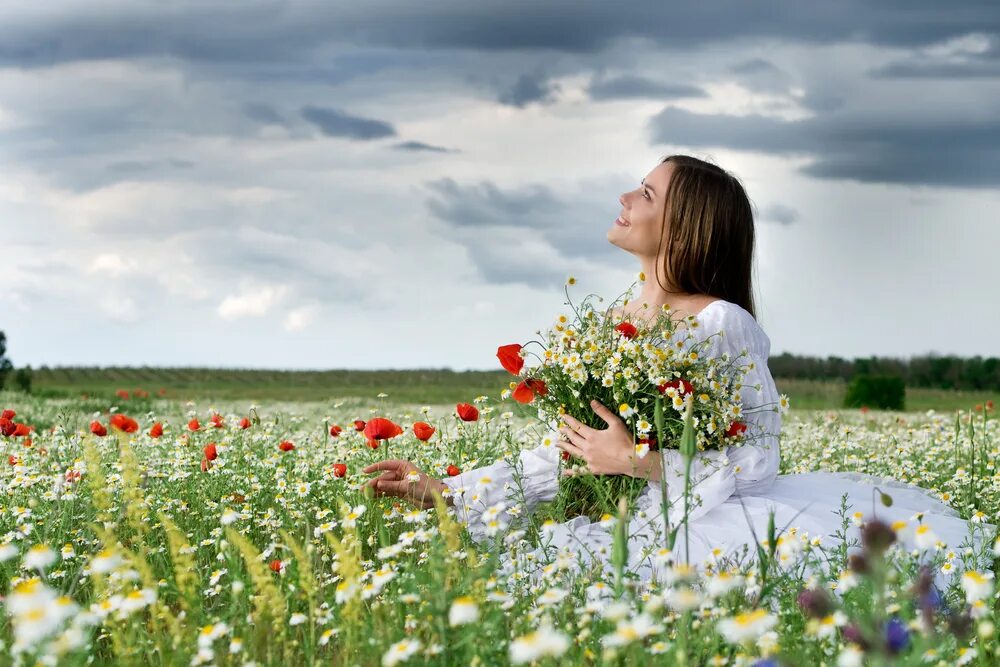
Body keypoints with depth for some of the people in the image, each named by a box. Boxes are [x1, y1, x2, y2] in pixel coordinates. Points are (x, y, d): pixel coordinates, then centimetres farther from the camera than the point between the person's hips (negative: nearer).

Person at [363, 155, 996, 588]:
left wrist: (636, 461, -20)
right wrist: (445, 490, 12)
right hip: (636, 528, 5)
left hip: (709, 520, -5)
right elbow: (574, 451, 13)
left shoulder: (722, 324, -10)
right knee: (528, 555, -20)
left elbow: (757, 456, -12)